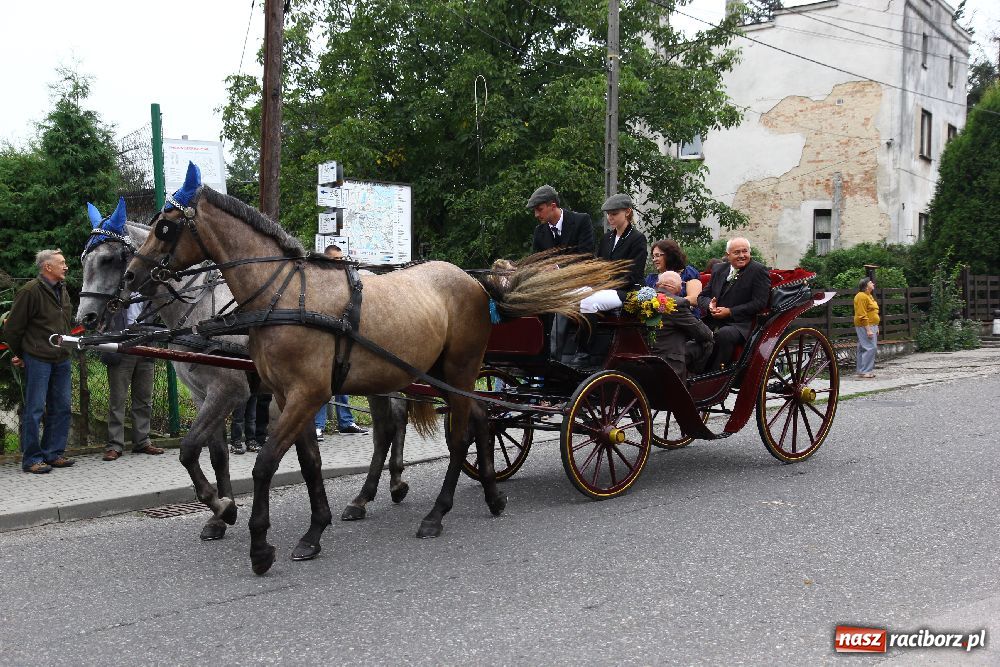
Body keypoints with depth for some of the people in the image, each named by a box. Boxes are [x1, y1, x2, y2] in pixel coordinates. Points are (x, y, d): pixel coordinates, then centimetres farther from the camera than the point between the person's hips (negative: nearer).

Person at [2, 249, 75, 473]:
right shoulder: (30, 291, -12)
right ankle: (31, 459, 4)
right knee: (35, 409, -3)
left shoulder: (62, 290, 12)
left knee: (62, 408, 9)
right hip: (37, 360, -8)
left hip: (62, 359, 8)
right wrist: (19, 354, 4)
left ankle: (53, 453, 19)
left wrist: (66, 348, 17)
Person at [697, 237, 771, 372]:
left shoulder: (758, 270, 0)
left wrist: (730, 312, -14)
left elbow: (760, 303, -9)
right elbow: (702, 296, 19)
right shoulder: (719, 269, 17)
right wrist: (709, 305, -6)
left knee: (723, 334, -35)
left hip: (742, 325, -5)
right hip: (714, 323, 5)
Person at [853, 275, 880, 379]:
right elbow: (862, 315, -20)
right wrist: (868, 330, -23)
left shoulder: (868, 296, 18)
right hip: (865, 327, -10)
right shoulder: (862, 297, -15)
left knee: (864, 349, 10)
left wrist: (876, 328, 23)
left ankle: (863, 371, 13)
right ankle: (864, 371, -11)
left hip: (871, 326, 10)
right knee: (870, 348, -13)